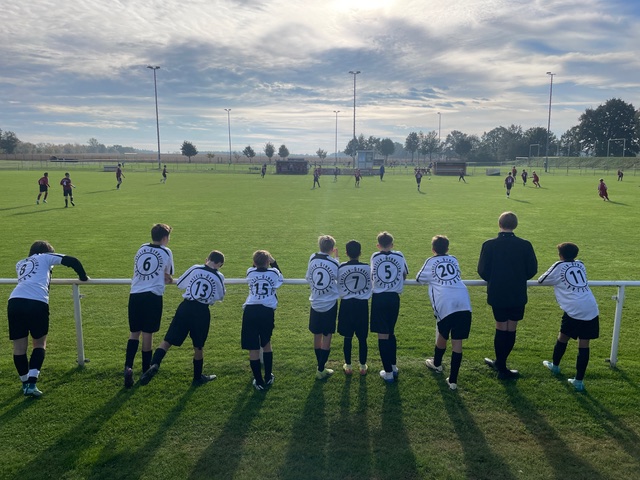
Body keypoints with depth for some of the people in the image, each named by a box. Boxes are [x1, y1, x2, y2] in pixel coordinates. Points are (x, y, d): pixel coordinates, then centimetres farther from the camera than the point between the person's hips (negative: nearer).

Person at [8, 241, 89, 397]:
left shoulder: (20, 264, 34)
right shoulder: (45, 257, 22)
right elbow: (72, 261, 15)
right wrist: (83, 277, 29)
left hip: (15, 301, 4)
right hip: (37, 303, -3)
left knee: (19, 346, 14)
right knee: (40, 343, 13)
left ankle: (25, 382, 24)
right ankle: (31, 383, 2)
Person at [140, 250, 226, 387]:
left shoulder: (195, 269, 1)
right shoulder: (219, 277, -1)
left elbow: (180, 284, 12)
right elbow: (220, 297, 13)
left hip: (186, 307, 1)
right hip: (202, 312, -1)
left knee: (167, 341, 3)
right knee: (198, 347, 14)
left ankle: (154, 365, -20)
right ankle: (198, 378, 28)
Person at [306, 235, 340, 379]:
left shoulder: (312, 259, -6)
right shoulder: (334, 263, -14)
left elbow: (308, 278, 2)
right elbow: (339, 278, 3)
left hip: (315, 304, 3)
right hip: (330, 305, -3)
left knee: (317, 336, 14)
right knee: (327, 337, 6)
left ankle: (321, 366, 29)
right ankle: (321, 370, 10)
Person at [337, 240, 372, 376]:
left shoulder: (341, 267, -10)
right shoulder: (367, 267, -7)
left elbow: (338, 287, 0)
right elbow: (371, 286, 5)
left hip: (346, 305, 0)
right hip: (362, 305, 1)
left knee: (348, 337, 11)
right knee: (362, 338, 11)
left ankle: (348, 366, 20)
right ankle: (363, 366, 21)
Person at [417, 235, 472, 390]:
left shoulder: (431, 262, 13)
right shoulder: (453, 259, 21)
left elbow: (419, 279, 24)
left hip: (445, 304, -2)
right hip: (463, 303, 2)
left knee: (442, 335, 21)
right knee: (457, 342, 5)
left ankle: (437, 364, 45)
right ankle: (453, 380, 7)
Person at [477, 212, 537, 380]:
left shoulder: (489, 244, -10)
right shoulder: (525, 245, -7)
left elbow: (482, 270, -7)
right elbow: (532, 270, -1)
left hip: (497, 295, -1)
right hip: (518, 295, 1)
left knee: (501, 328, 11)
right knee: (511, 329, 12)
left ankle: (500, 364, 20)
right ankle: (500, 363, 24)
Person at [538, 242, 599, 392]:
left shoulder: (559, 266, 6)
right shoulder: (580, 265, 20)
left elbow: (541, 281, 15)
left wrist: (554, 280, 35)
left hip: (574, 310, -4)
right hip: (591, 310, 4)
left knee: (563, 337, 17)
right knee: (584, 344, 6)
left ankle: (555, 365, 38)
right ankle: (579, 381, 10)